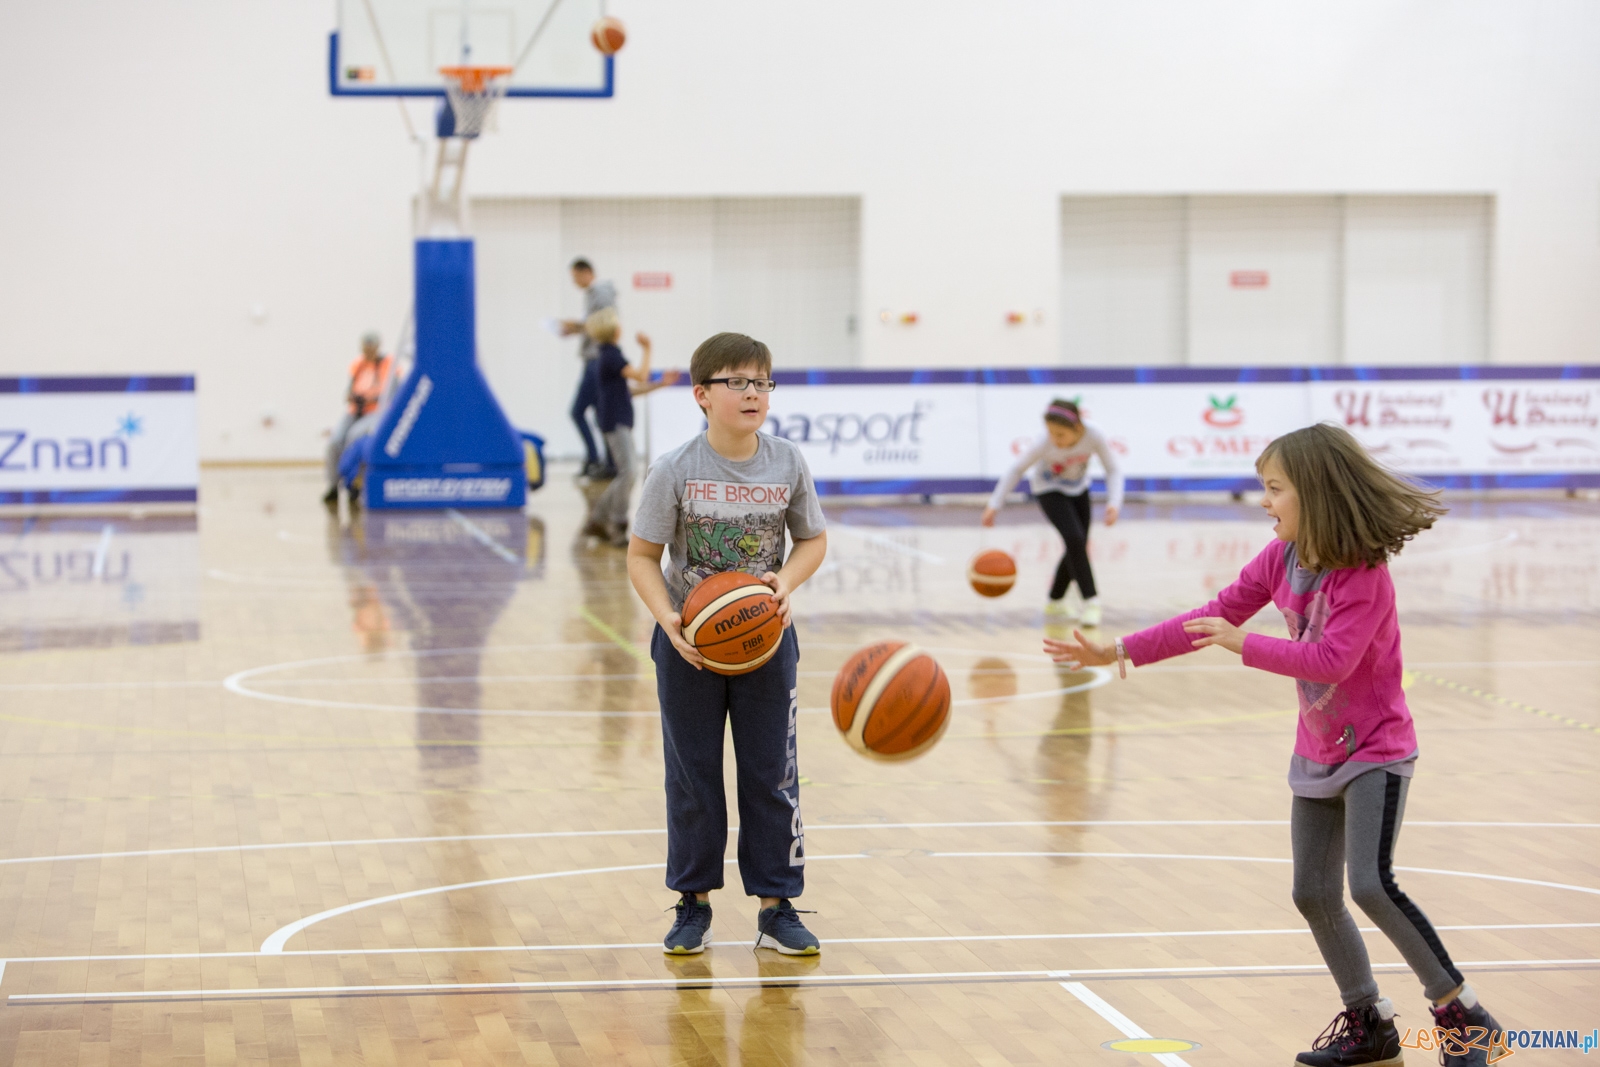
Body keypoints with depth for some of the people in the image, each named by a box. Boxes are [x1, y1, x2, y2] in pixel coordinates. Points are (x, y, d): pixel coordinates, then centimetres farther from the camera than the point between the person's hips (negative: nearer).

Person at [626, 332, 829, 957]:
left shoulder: (788, 463, -6)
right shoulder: (677, 470, -13)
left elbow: (813, 539, 6)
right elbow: (642, 555, -7)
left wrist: (788, 580, -14)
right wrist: (668, 620, -22)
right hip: (690, 642, -1)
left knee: (772, 773, 4)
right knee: (692, 776, 7)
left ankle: (776, 907, 13)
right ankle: (694, 903, 20)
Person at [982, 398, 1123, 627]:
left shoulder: (1094, 437, -31)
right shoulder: (1044, 444, -34)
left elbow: (1113, 470, -21)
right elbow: (1017, 470, -22)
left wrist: (1114, 503, -36)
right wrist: (995, 504, -28)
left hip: (1078, 488, 4)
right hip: (1049, 490, -4)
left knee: (1079, 547, 7)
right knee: (1075, 539, -23)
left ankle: (1054, 604, 27)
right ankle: (1091, 601, -16)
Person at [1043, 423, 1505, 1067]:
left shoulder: (1365, 576, -23)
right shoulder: (1281, 558, -2)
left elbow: (1332, 659, -32)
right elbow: (1217, 615, 2)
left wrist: (1245, 645, -33)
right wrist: (1121, 651, -4)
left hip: (1376, 752, -8)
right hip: (1318, 754, 8)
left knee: (1371, 885, -20)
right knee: (1313, 894, 8)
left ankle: (1463, 1014, -6)